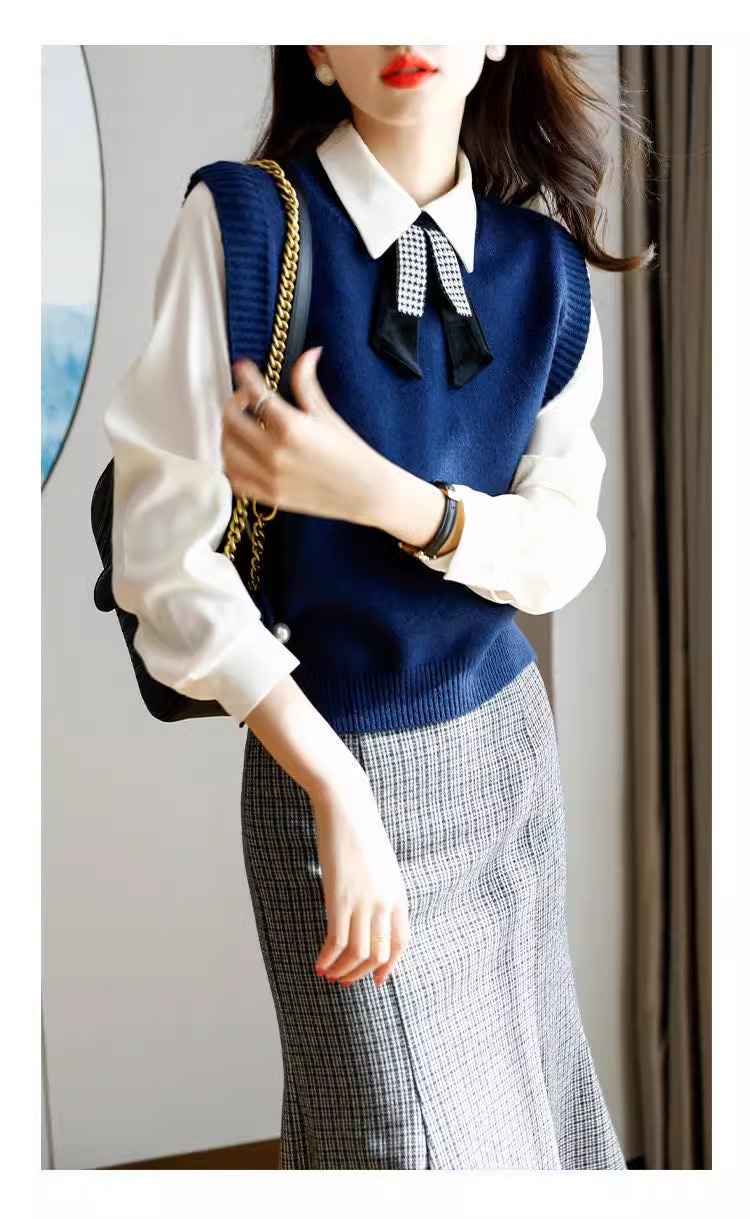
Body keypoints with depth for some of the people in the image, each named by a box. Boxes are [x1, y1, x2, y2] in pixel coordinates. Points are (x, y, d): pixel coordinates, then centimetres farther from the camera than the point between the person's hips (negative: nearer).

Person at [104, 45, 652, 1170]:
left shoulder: (547, 265, 1)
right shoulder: (243, 222, -13)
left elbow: (566, 549, -2)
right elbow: (167, 552, -15)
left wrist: (383, 498, -21)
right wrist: (340, 794, -19)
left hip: (509, 740, 5)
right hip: (336, 751, -5)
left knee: (536, 1101, 16)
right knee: (424, 1138, -1)